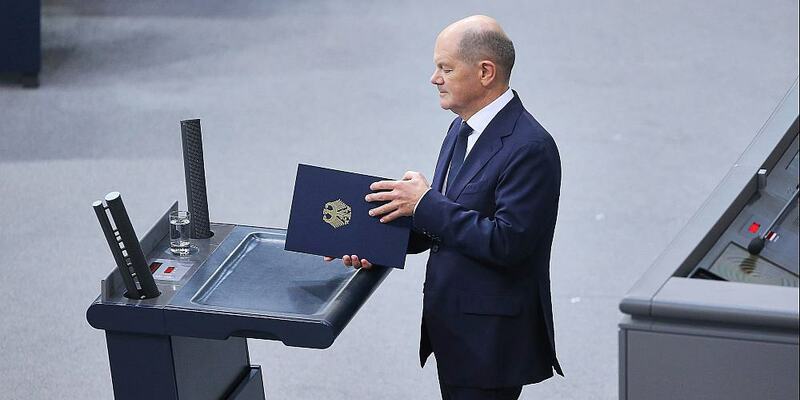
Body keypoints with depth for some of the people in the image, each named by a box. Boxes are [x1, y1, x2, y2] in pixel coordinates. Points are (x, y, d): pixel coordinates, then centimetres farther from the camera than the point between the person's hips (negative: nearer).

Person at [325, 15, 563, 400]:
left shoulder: (529, 148, -22)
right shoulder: (461, 130, 9)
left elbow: (507, 242, -27)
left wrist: (426, 203, -21)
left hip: (492, 337, -9)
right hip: (452, 329, 9)